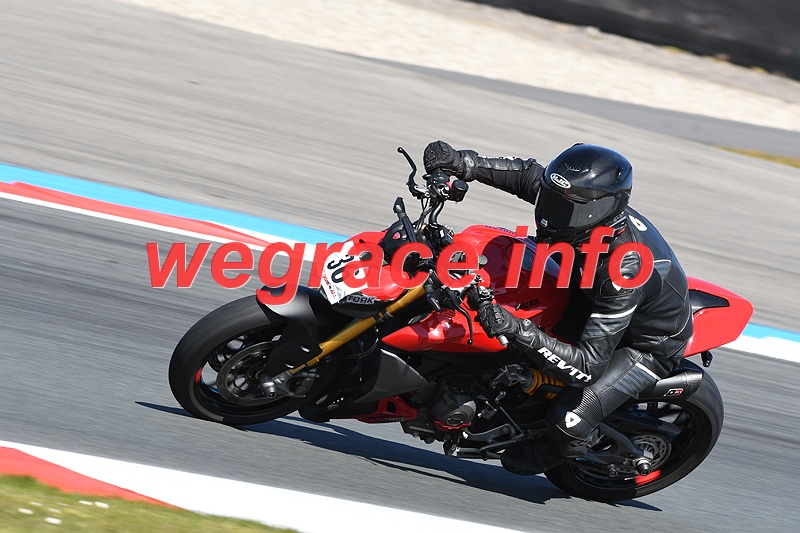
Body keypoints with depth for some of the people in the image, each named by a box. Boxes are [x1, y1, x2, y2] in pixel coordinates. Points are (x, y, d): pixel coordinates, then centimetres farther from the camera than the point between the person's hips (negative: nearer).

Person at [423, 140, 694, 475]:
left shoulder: (625, 271, -43)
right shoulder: (596, 207, -22)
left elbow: (588, 367, -42)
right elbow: (531, 174, -2)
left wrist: (519, 332, -52)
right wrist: (463, 164, -14)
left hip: (647, 346, -8)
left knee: (570, 421, -21)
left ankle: (543, 456, 16)